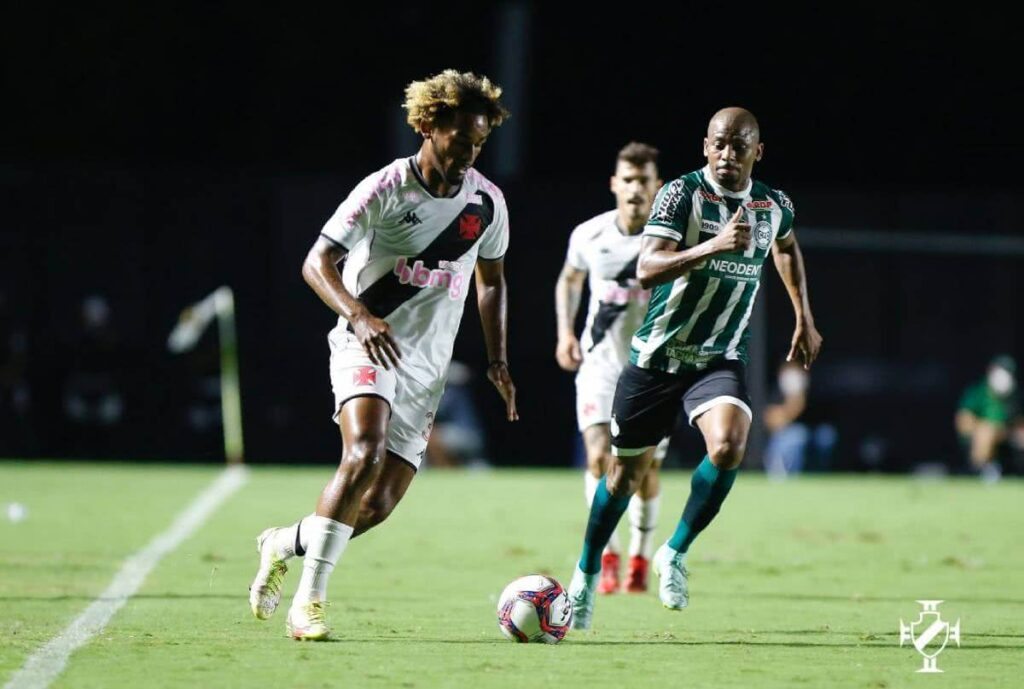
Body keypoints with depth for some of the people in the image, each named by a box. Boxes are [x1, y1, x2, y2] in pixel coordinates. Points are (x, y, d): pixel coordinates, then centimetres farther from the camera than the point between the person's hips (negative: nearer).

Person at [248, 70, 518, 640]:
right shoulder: (386, 188, -9)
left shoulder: (487, 201, 6)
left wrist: (498, 360, 14)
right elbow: (317, 262, -11)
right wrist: (360, 316, -28)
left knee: (379, 505, -2)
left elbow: (491, 279, 22)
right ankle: (310, 601, -27)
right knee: (365, 451, -31)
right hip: (367, 347, -5)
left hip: (426, 366, 5)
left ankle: (284, 546, 27)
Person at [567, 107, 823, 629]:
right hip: (657, 356, -2)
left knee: (728, 447, -26)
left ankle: (675, 554, -7)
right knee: (627, 470, 8)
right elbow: (647, 269, -26)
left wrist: (805, 319, 26)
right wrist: (713, 247, -37)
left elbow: (786, 248, 28)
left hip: (720, 360, 2)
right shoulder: (682, 194, -13)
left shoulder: (773, 206, 2)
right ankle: (587, 572, 32)